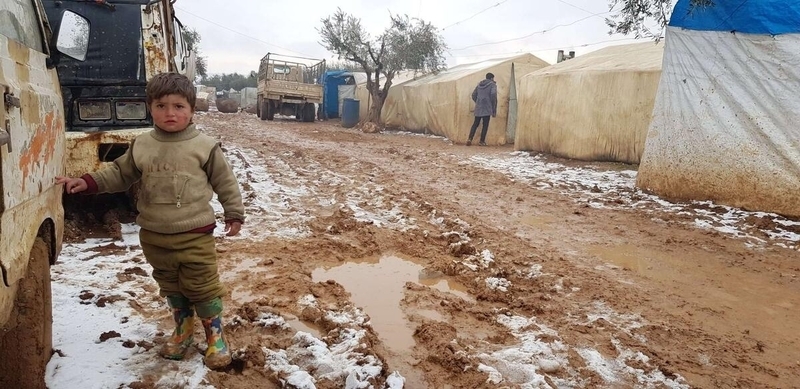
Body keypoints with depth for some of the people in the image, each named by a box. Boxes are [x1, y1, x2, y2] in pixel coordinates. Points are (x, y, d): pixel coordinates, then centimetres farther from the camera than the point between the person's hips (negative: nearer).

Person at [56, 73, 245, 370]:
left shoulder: (205, 146, -8)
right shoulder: (141, 146, 2)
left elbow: (225, 182, -1)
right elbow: (120, 175, 14)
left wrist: (234, 213, 2)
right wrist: (86, 183, 3)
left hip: (195, 235, -4)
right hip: (154, 236, 5)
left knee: (203, 288, 2)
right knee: (170, 287, 19)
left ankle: (216, 337, 20)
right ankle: (183, 331, 38)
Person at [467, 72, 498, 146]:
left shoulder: (479, 84, 17)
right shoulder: (492, 85, -1)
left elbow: (473, 95, 16)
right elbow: (493, 96, -12)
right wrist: (494, 110, -9)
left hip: (478, 108, 5)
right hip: (487, 109, -5)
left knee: (475, 123, 10)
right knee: (485, 125, 3)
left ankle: (470, 139, -2)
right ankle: (482, 141, 2)